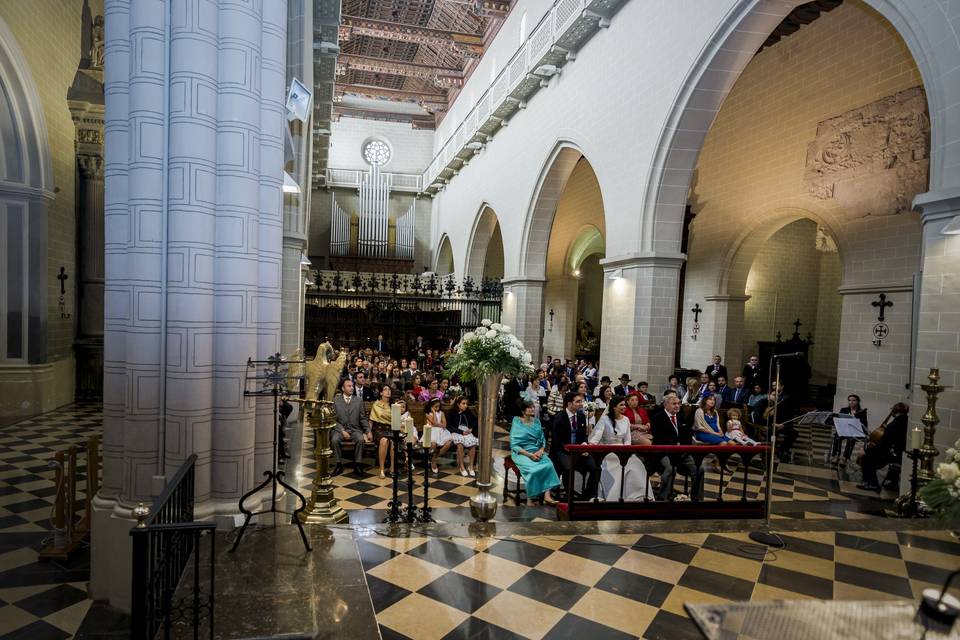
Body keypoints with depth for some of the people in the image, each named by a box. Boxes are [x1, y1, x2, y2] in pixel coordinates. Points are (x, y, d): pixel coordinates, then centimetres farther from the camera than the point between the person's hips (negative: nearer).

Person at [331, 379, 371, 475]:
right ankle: (338, 464, -15)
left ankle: (357, 464, -16)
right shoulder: (335, 400, 4)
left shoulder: (358, 400, 10)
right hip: (340, 429, -1)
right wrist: (342, 431, -14)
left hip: (355, 429, 1)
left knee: (360, 439, -30)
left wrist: (368, 431, -4)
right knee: (334, 440, -31)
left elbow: (363, 418, 10)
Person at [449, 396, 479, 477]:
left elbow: (475, 420, 17)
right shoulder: (452, 413, -2)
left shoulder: (468, 412, 9)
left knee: (473, 444, -27)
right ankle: (461, 467, -23)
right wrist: (461, 432, -14)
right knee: (460, 444, -34)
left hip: (467, 431, 3)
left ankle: (471, 466, -17)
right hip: (456, 432, -3)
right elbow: (450, 426, -6)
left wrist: (471, 429, -1)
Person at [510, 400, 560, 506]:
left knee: (548, 465, -26)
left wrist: (541, 450, -8)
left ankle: (547, 496, -29)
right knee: (533, 469, -31)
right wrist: (529, 454, -17)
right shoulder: (517, 423, -2)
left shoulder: (536, 421, 12)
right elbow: (514, 445, -7)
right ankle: (530, 498, -16)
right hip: (521, 453, -4)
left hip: (537, 452, 4)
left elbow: (543, 440, 13)